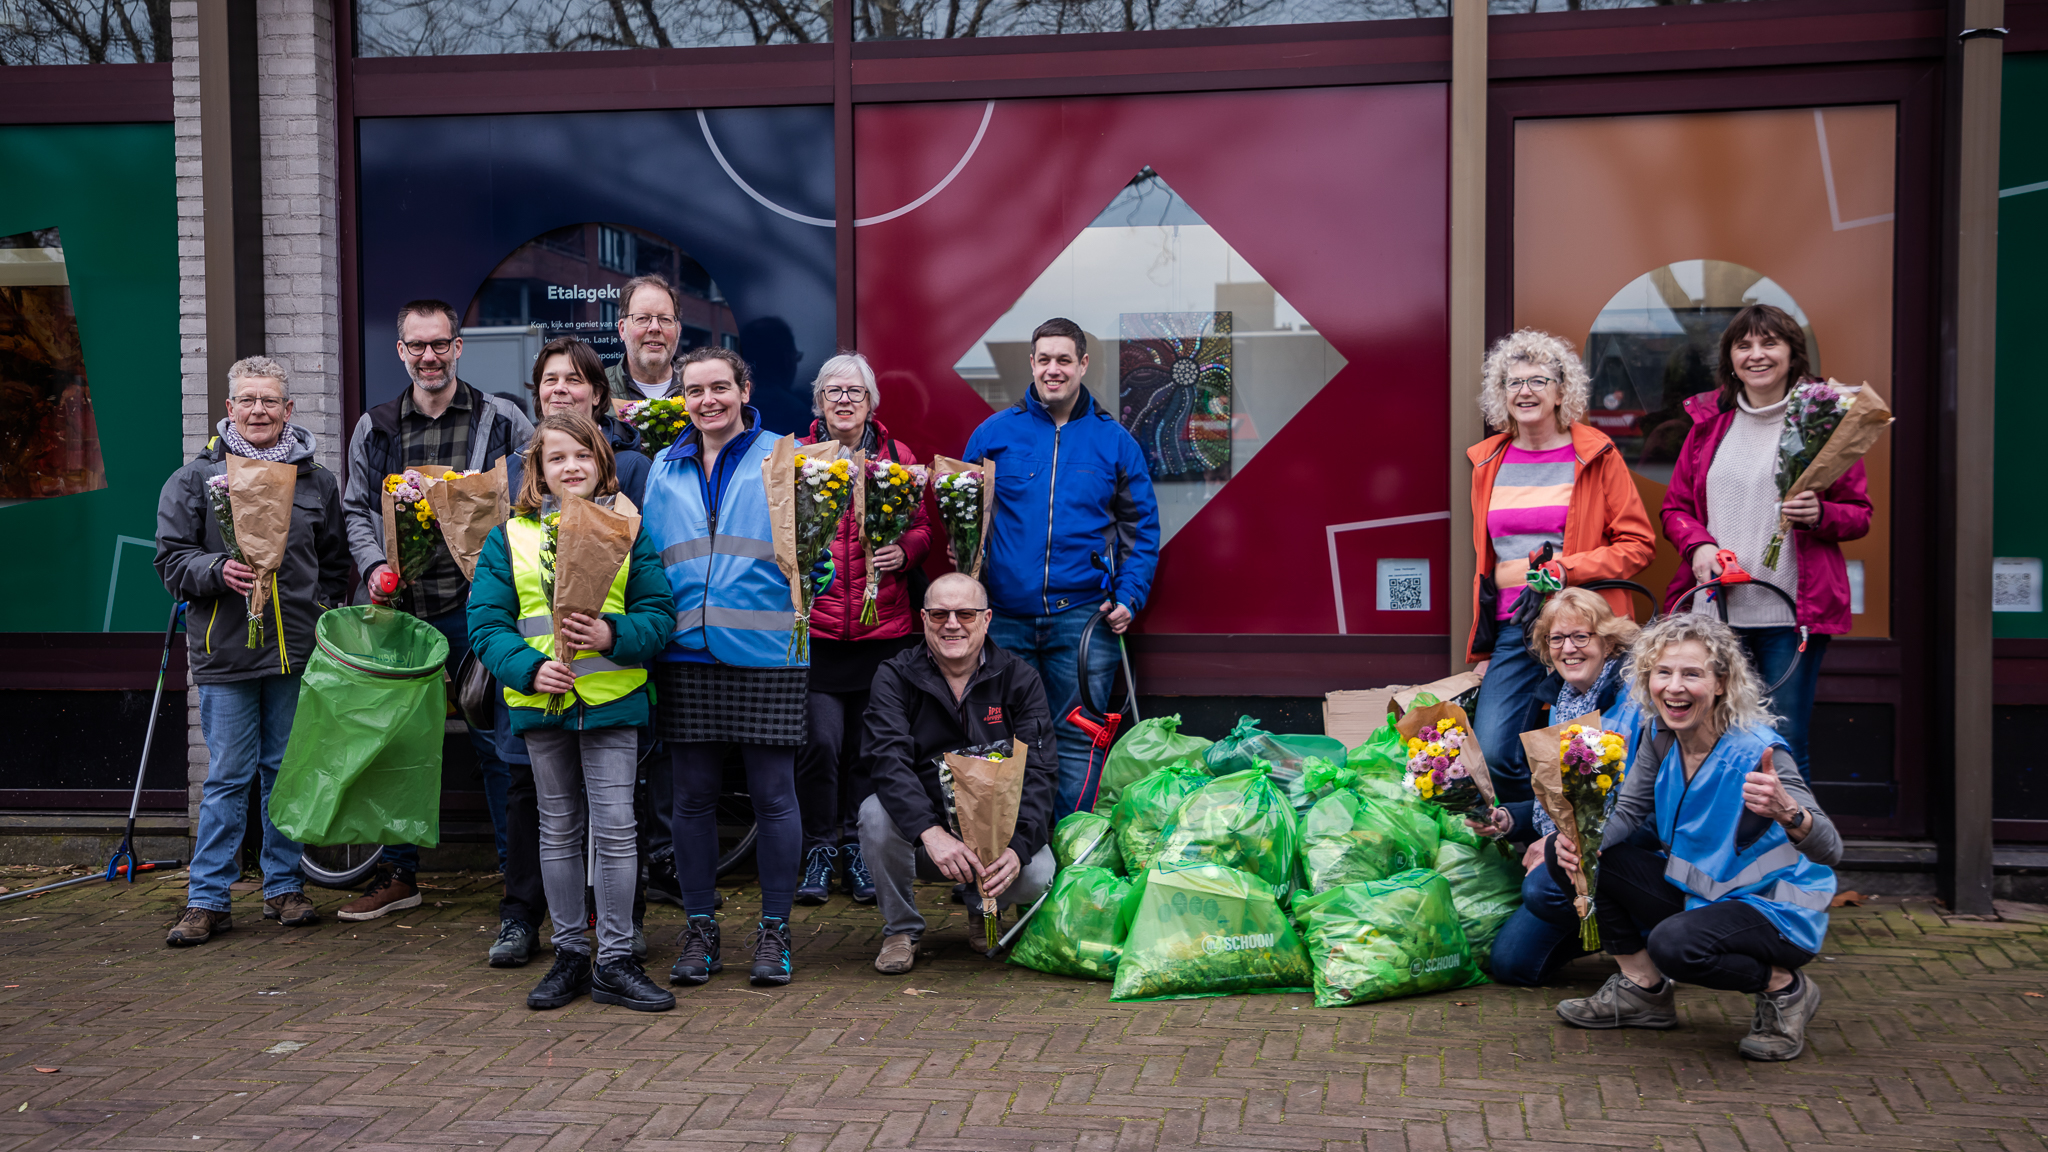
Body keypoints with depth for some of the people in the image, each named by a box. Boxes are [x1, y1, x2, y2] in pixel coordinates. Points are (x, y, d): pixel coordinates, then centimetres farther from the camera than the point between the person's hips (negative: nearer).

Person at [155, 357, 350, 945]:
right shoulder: (194, 479, 3)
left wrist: (323, 611, 4)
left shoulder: (317, 482, 10)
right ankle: (207, 900, 9)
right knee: (228, 777, 0)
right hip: (226, 652, -2)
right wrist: (218, 570, -17)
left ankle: (284, 886, 21)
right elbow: (172, 559, 1)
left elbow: (334, 562, 15)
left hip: (297, 650, 2)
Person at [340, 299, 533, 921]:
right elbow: (356, 509, 15)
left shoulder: (502, 420, 2)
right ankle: (398, 873, 23)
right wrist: (374, 566, -3)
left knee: (498, 740, -1)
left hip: (477, 606, -3)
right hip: (402, 606, 3)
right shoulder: (374, 429, 11)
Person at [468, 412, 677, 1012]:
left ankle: (615, 961, 8)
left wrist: (614, 635, -20)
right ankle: (569, 955, 23)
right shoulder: (508, 537, 5)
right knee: (559, 829, 12)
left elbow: (659, 612, -1)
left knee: (616, 826, -2)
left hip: (612, 698, -1)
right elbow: (486, 623, 0)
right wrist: (530, 668, -16)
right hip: (541, 700, 1)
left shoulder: (627, 530, 4)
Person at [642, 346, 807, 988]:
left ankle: (774, 930, 15)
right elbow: (647, 559, 19)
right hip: (686, 656, 3)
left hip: (766, 653, -3)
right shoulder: (665, 469, 14)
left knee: (773, 796, 2)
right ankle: (700, 930, 21)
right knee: (692, 798, 8)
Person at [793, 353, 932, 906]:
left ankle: (856, 848, 22)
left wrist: (903, 552, -8)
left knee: (867, 744, 7)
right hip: (814, 626, -1)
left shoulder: (897, 457, 9)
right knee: (820, 740, -8)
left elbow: (921, 526, 12)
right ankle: (819, 849, 10)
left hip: (882, 627, 2)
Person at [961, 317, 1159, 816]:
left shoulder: (1114, 442, 6)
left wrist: (1129, 596, -2)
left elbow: (1141, 527, 10)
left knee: (1077, 738, 2)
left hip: (1083, 616, 0)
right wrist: (962, 554, -8)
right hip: (1005, 616, 1)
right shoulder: (993, 433, 6)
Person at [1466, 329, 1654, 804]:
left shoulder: (1595, 456, 2)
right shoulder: (1489, 462, 14)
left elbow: (1638, 544, 1)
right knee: (1489, 752, -9)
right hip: (1511, 630, 3)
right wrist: (1482, 648, 20)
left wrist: (1569, 569, -14)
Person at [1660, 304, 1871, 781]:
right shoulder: (1709, 421, 12)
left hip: (1794, 612, -2)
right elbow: (1676, 508, 17)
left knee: (1785, 747, 0)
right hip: (1716, 610, 3)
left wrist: (1819, 514, -14)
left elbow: (1861, 514, 8)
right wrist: (1698, 545, -4)